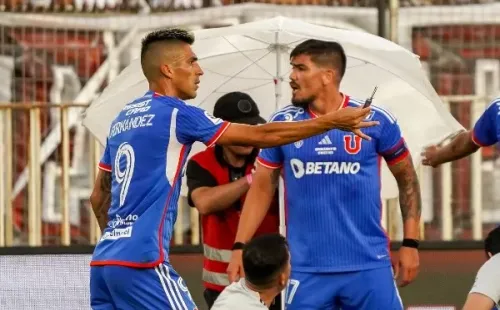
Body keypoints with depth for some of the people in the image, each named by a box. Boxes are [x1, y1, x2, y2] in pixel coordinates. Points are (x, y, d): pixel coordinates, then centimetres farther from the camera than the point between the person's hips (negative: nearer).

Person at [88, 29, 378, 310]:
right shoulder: (176, 113, -7)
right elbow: (260, 135, -5)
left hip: (104, 260, 9)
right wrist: (333, 121, 1)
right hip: (140, 262, -9)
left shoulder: (123, 119, 18)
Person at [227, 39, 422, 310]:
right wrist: (239, 247, 1)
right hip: (307, 270, 1)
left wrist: (411, 243, 3)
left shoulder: (375, 120, -2)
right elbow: (262, 187, 8)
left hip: (370, 266, -1)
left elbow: (407, 179, 8)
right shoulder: (282, 123, 3)